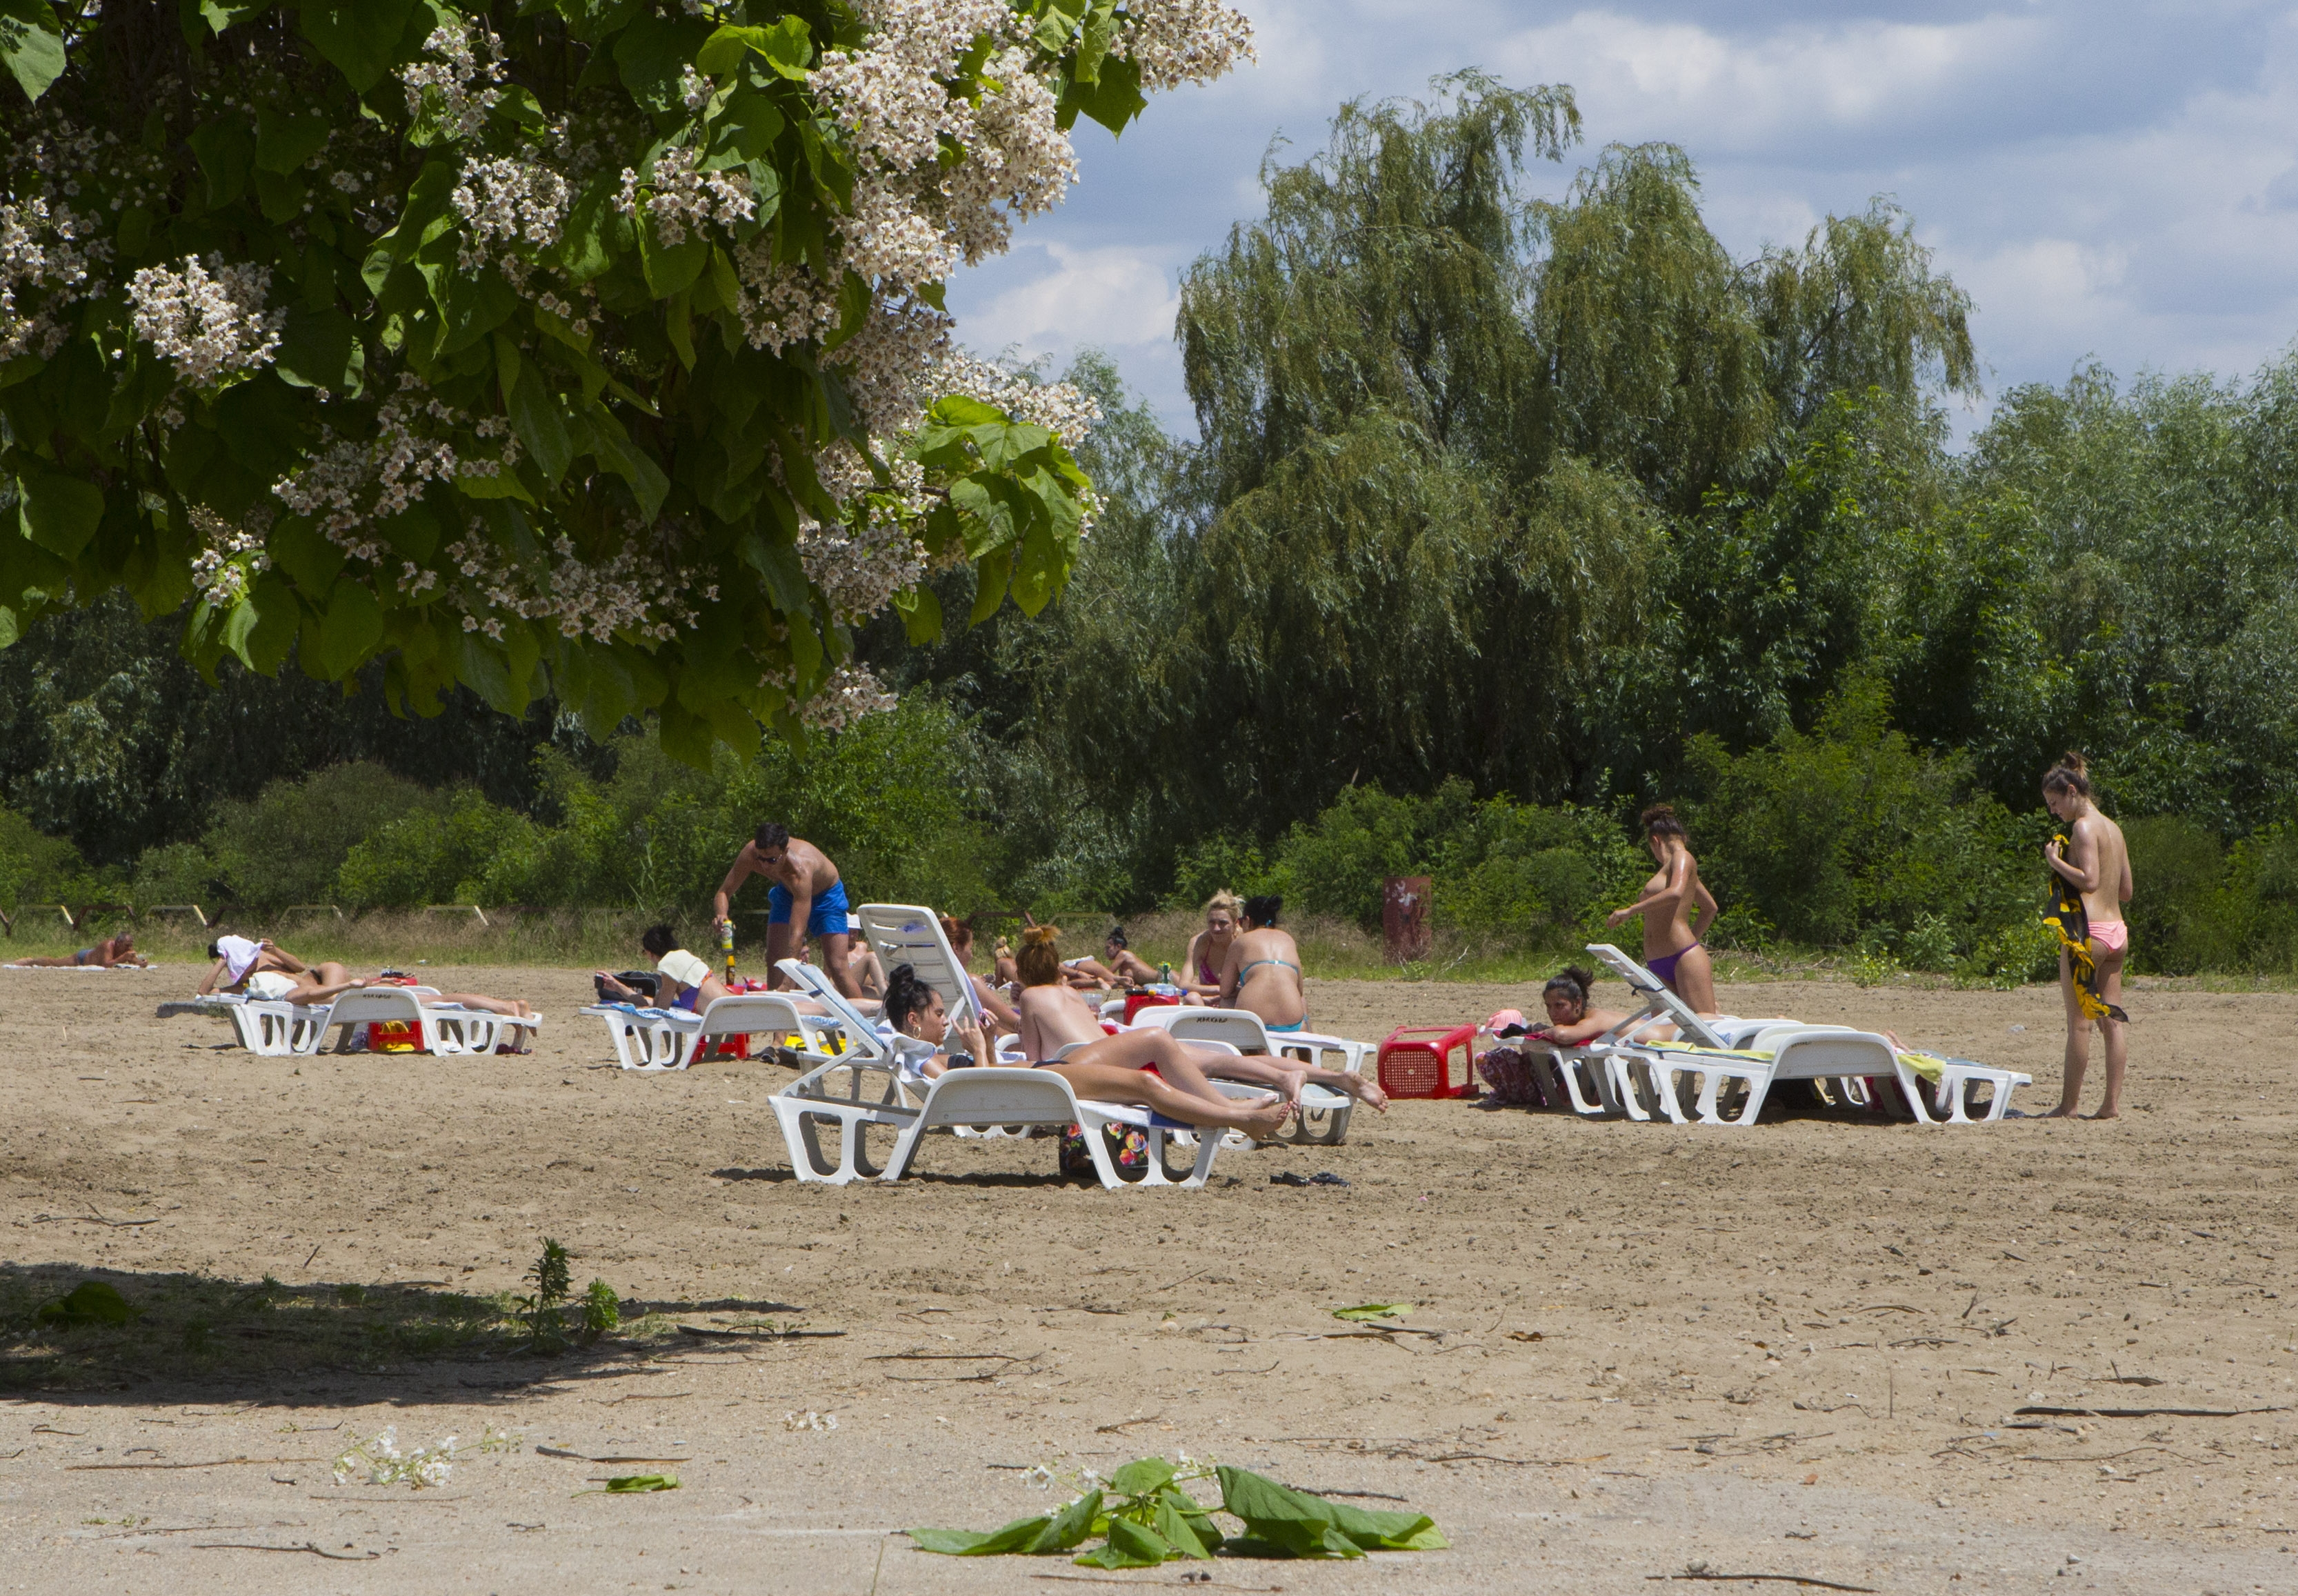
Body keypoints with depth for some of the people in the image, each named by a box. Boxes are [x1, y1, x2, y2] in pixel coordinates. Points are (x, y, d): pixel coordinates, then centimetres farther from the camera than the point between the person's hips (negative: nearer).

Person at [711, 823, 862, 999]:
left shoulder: (800, 870, -45)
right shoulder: (750, 854, -31)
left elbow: (797, 932, -49)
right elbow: (723, 892, -18)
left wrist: (786, 985, -56)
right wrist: (721, 915, -43)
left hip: (826, 894, -5)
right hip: (787, 892, 5)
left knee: (837, 967, -15)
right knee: (774, 962, -7)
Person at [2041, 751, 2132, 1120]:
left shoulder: (2084, 827, -9)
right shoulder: (2113, 828, 16)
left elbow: (2089, 880, -20)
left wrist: (2056, 861, -8)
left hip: (2088, 931, -9)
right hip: (2117, 930, 9)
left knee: (2078, 1021, -4)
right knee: (2113, 1018, 7)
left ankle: (2068, 1105, -1)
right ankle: (2112, 1102, 6)